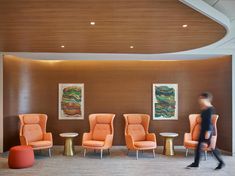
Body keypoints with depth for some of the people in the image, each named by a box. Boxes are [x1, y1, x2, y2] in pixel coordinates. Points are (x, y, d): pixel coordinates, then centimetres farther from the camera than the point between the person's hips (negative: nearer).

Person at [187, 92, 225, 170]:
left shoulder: (209, 109, -16)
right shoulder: (204, 109, 10)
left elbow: (209, 121, -19)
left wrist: (208, 131, -21)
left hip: (207, 130, -9)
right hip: (203, 129, 10)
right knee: (199, 146, 10)